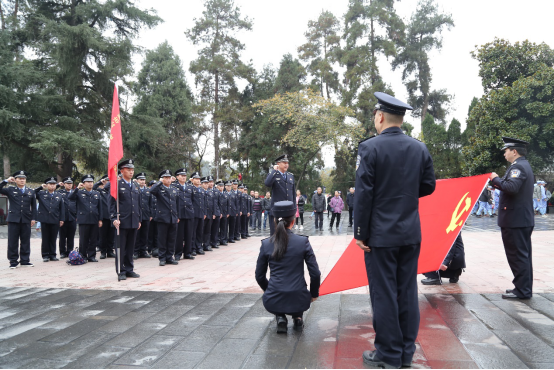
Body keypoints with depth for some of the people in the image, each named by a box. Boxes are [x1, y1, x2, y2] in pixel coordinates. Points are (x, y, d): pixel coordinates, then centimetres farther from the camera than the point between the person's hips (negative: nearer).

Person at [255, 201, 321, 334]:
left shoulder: (266, 244, -2)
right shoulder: (303, 242, -6)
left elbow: (259, 276, 6)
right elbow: (315, 274, -4)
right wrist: (314, 294, 14)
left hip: (273, 302, 0)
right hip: (299, 301, 0)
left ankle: (280, 318, 13)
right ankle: (297, 317, 15)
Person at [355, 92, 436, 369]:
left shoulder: (370, 147, -11)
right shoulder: (420, 148, 4)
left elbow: (363, 193, -13)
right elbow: (428, 186, 11)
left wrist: (360, 233, -7)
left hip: (381, 234, -5)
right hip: (411, 233, 5)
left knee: (383, 294, 3)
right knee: (407, 292, 12)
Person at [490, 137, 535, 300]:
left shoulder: (518, 167, -15)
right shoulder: (525, 166, 18)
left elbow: (512, 187, -30)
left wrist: (496, 179, -15)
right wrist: (498, 183, 11)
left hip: (515, 219, -11)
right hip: (525, 218, 11)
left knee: (517, 255, -6)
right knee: (523, 255, 14)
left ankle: (522, 290, -1)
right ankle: (525, 288, 22)